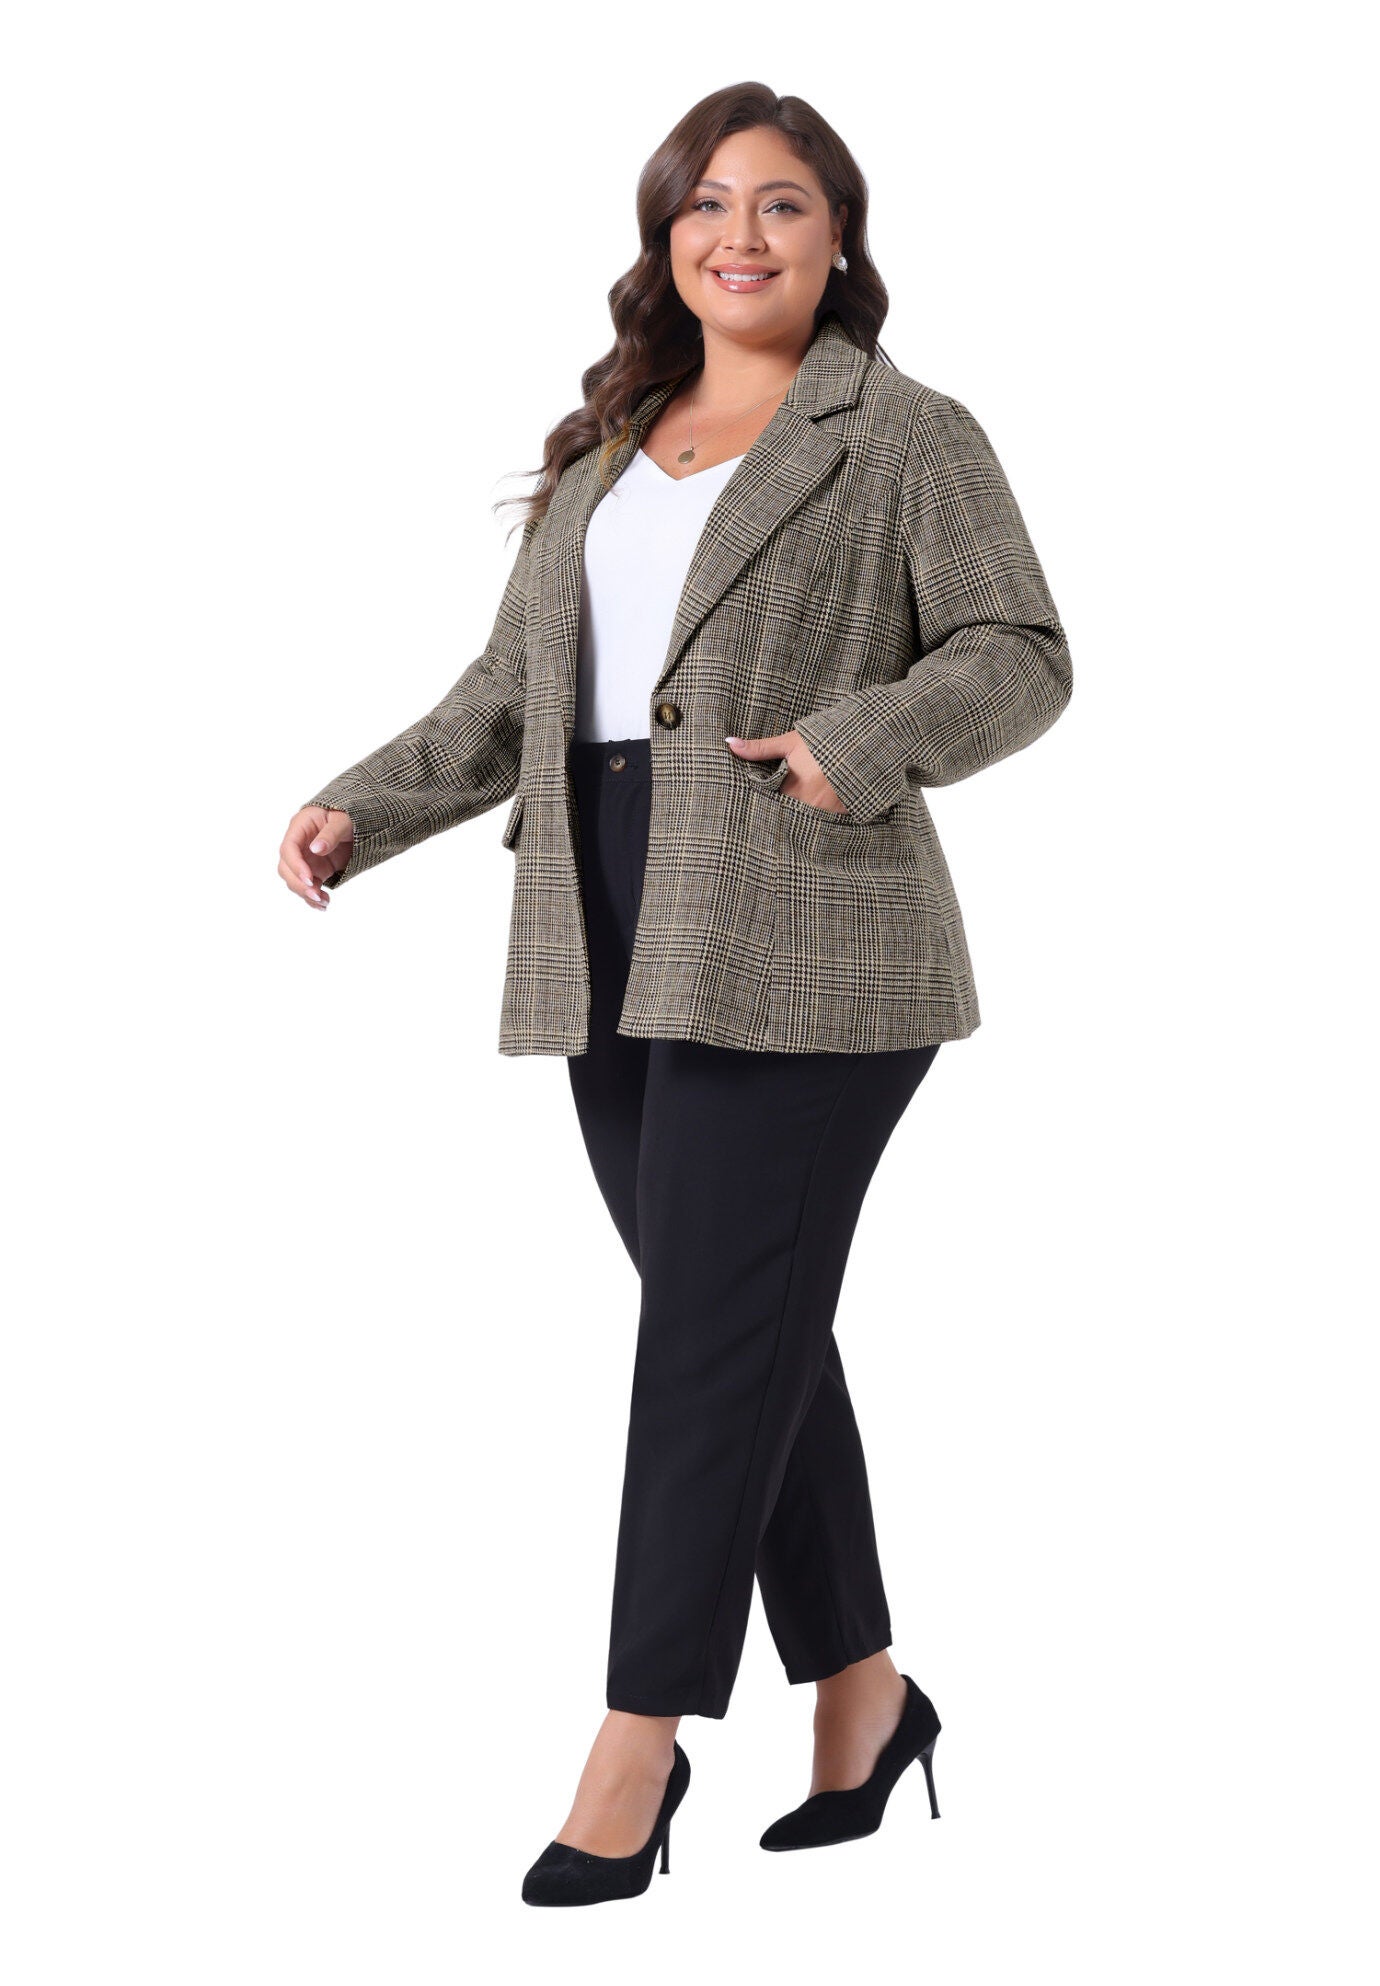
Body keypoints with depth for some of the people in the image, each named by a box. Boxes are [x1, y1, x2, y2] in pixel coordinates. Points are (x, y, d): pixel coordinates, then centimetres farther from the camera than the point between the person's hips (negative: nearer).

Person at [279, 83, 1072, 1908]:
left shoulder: (905, 437, 3)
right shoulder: (605, 451, 20)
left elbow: (1022, 655, -4)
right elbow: (512, 695, 17)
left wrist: (863, 743, -20)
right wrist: (363, 810, 3)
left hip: (800, 946, -6)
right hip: (620, 942, 6)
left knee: (717, 1332, -7)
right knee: (759, 1335, 10)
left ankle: (636, 1753, -2)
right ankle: (863, 1694, 23)